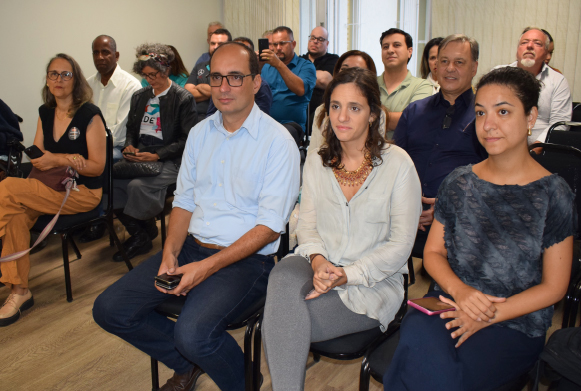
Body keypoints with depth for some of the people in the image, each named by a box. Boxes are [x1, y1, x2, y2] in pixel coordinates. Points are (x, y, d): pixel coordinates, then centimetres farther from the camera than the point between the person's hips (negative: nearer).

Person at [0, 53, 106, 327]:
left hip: (83, 192, -5)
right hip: (52, 189, 5)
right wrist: (68, 158, -12)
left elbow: (97, 167, -8)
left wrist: (57, 160, -17)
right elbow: (35, 157, 8)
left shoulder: (90, 115, -6)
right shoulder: (45, 113, 13)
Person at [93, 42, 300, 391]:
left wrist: (208, 267, -20)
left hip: (246, 258, -6)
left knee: (193, 333, -30)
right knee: (110, 310, -3)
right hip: (192, 245, 7)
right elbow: (184, 201, 13)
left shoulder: (278, 141, -11)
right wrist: (171, 252, -5)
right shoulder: (200, 132, 11)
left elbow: (270, 227, -15)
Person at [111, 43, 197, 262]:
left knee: (137, 185, -31)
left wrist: (156, 155, -16)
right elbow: (131, 129, 26)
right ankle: (138, 234, -5)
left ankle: (145, 234, -3)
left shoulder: (183, 99, -3)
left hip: (169, 161, -6)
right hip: (139, 156, 7)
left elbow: (187, 140, -9)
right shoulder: (139, 96, 19)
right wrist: (130, 146, 3)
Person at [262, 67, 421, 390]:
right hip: (317, 266, 4)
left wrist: (347, 275, -17)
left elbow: (401, 244, -6)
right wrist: (317, 259, -12)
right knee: (284, 275, -33)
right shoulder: (317, 162, 11)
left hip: (373, 282, -4)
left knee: (282, 320, -28)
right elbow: (307, 224, 11)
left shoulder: (398, 163, -4)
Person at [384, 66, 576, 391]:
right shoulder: (459, 183, 7)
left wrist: (490, 314, -13)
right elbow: (433, 251, 10)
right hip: (448, 303, 2)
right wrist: (460, 290, -11)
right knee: (419, 350, -33)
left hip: (516, 325, -2)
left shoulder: (553, 193, -1)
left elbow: (553, 287, 0)